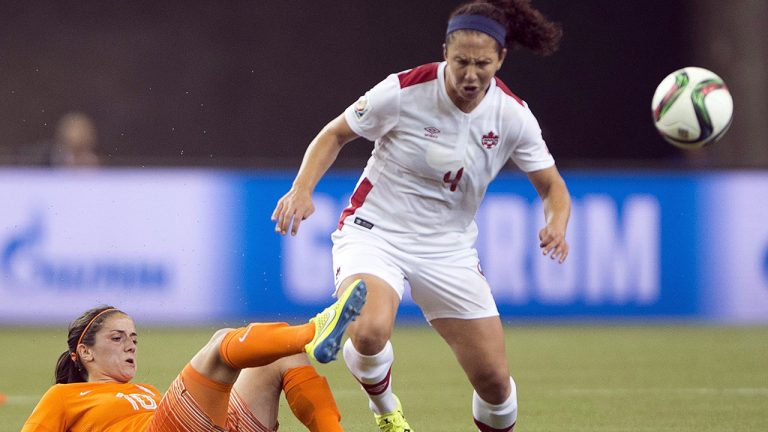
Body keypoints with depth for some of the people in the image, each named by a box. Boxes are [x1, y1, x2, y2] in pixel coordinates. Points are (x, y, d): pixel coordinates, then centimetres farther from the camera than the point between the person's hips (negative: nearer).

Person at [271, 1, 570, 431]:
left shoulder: (513, 115, -9)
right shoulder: (404, 91, -18)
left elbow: (552, 186, 1)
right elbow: (335, 134, -3)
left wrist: (556, 224, -21)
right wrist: (302, 188, -19)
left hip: (450, 249, 3)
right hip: (374, 232, -3)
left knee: (495, 379, -3)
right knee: (370, 332, -33)